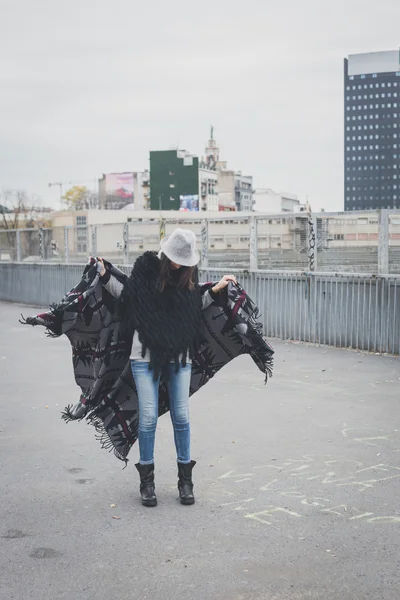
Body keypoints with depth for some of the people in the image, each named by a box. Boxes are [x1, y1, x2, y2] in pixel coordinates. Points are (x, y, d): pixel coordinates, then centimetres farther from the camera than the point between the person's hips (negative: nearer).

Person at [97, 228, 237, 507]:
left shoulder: (188, 275, 4)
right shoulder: (146, 267, -3)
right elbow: (127, 295, 11)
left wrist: (216, 290, 8)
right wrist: (105, 276, 0)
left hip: (180, 358, 2)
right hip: (146, 356, -2)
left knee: (181, 417, 4)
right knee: (148, 417, -1)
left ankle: (185, 479, 19)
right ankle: (147, 480, 15)